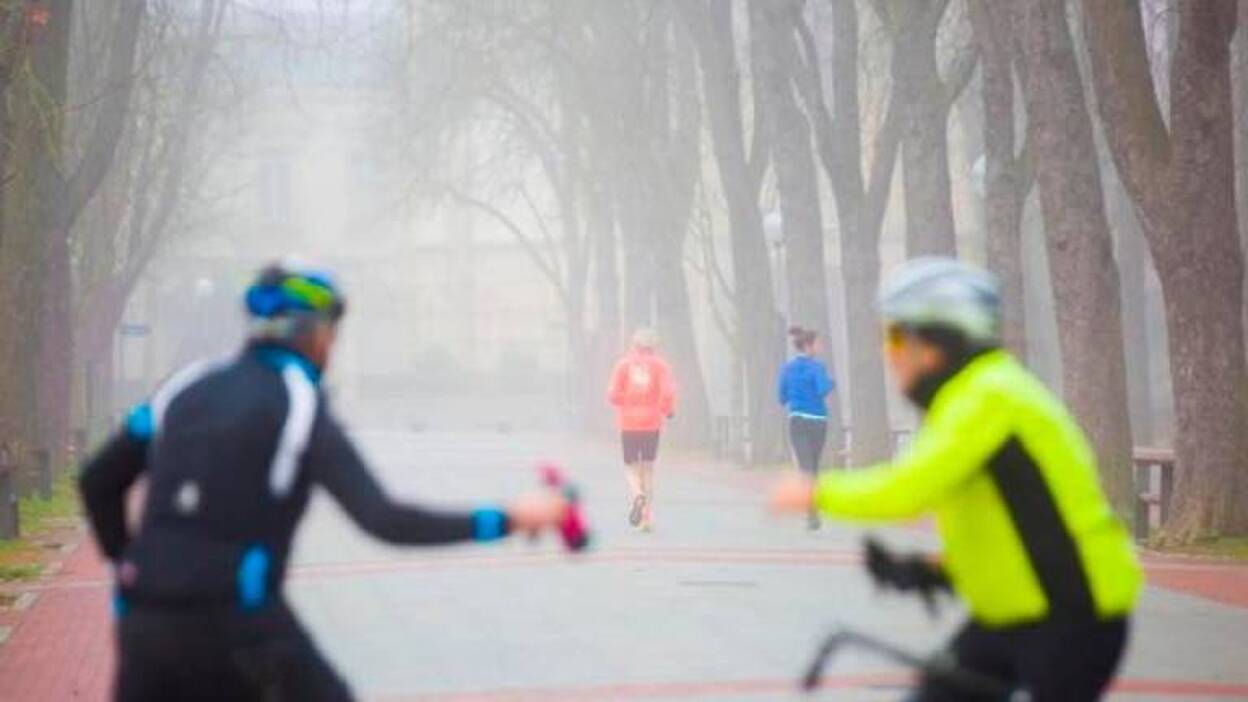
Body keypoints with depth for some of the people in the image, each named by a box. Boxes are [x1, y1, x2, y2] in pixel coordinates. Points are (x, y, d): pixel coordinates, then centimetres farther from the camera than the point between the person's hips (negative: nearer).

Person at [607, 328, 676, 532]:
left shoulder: (623, 364, 2)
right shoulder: (659, 365, 0)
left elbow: (613, 394, -4)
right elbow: (668, 392, -11)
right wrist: (668, 410, 8)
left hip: (628, 423, -1)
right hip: (652, 422, 1)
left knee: (631, 466, 9)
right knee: (648, 468, 11)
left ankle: (637, 494, -23)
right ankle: (648, 517, 7)